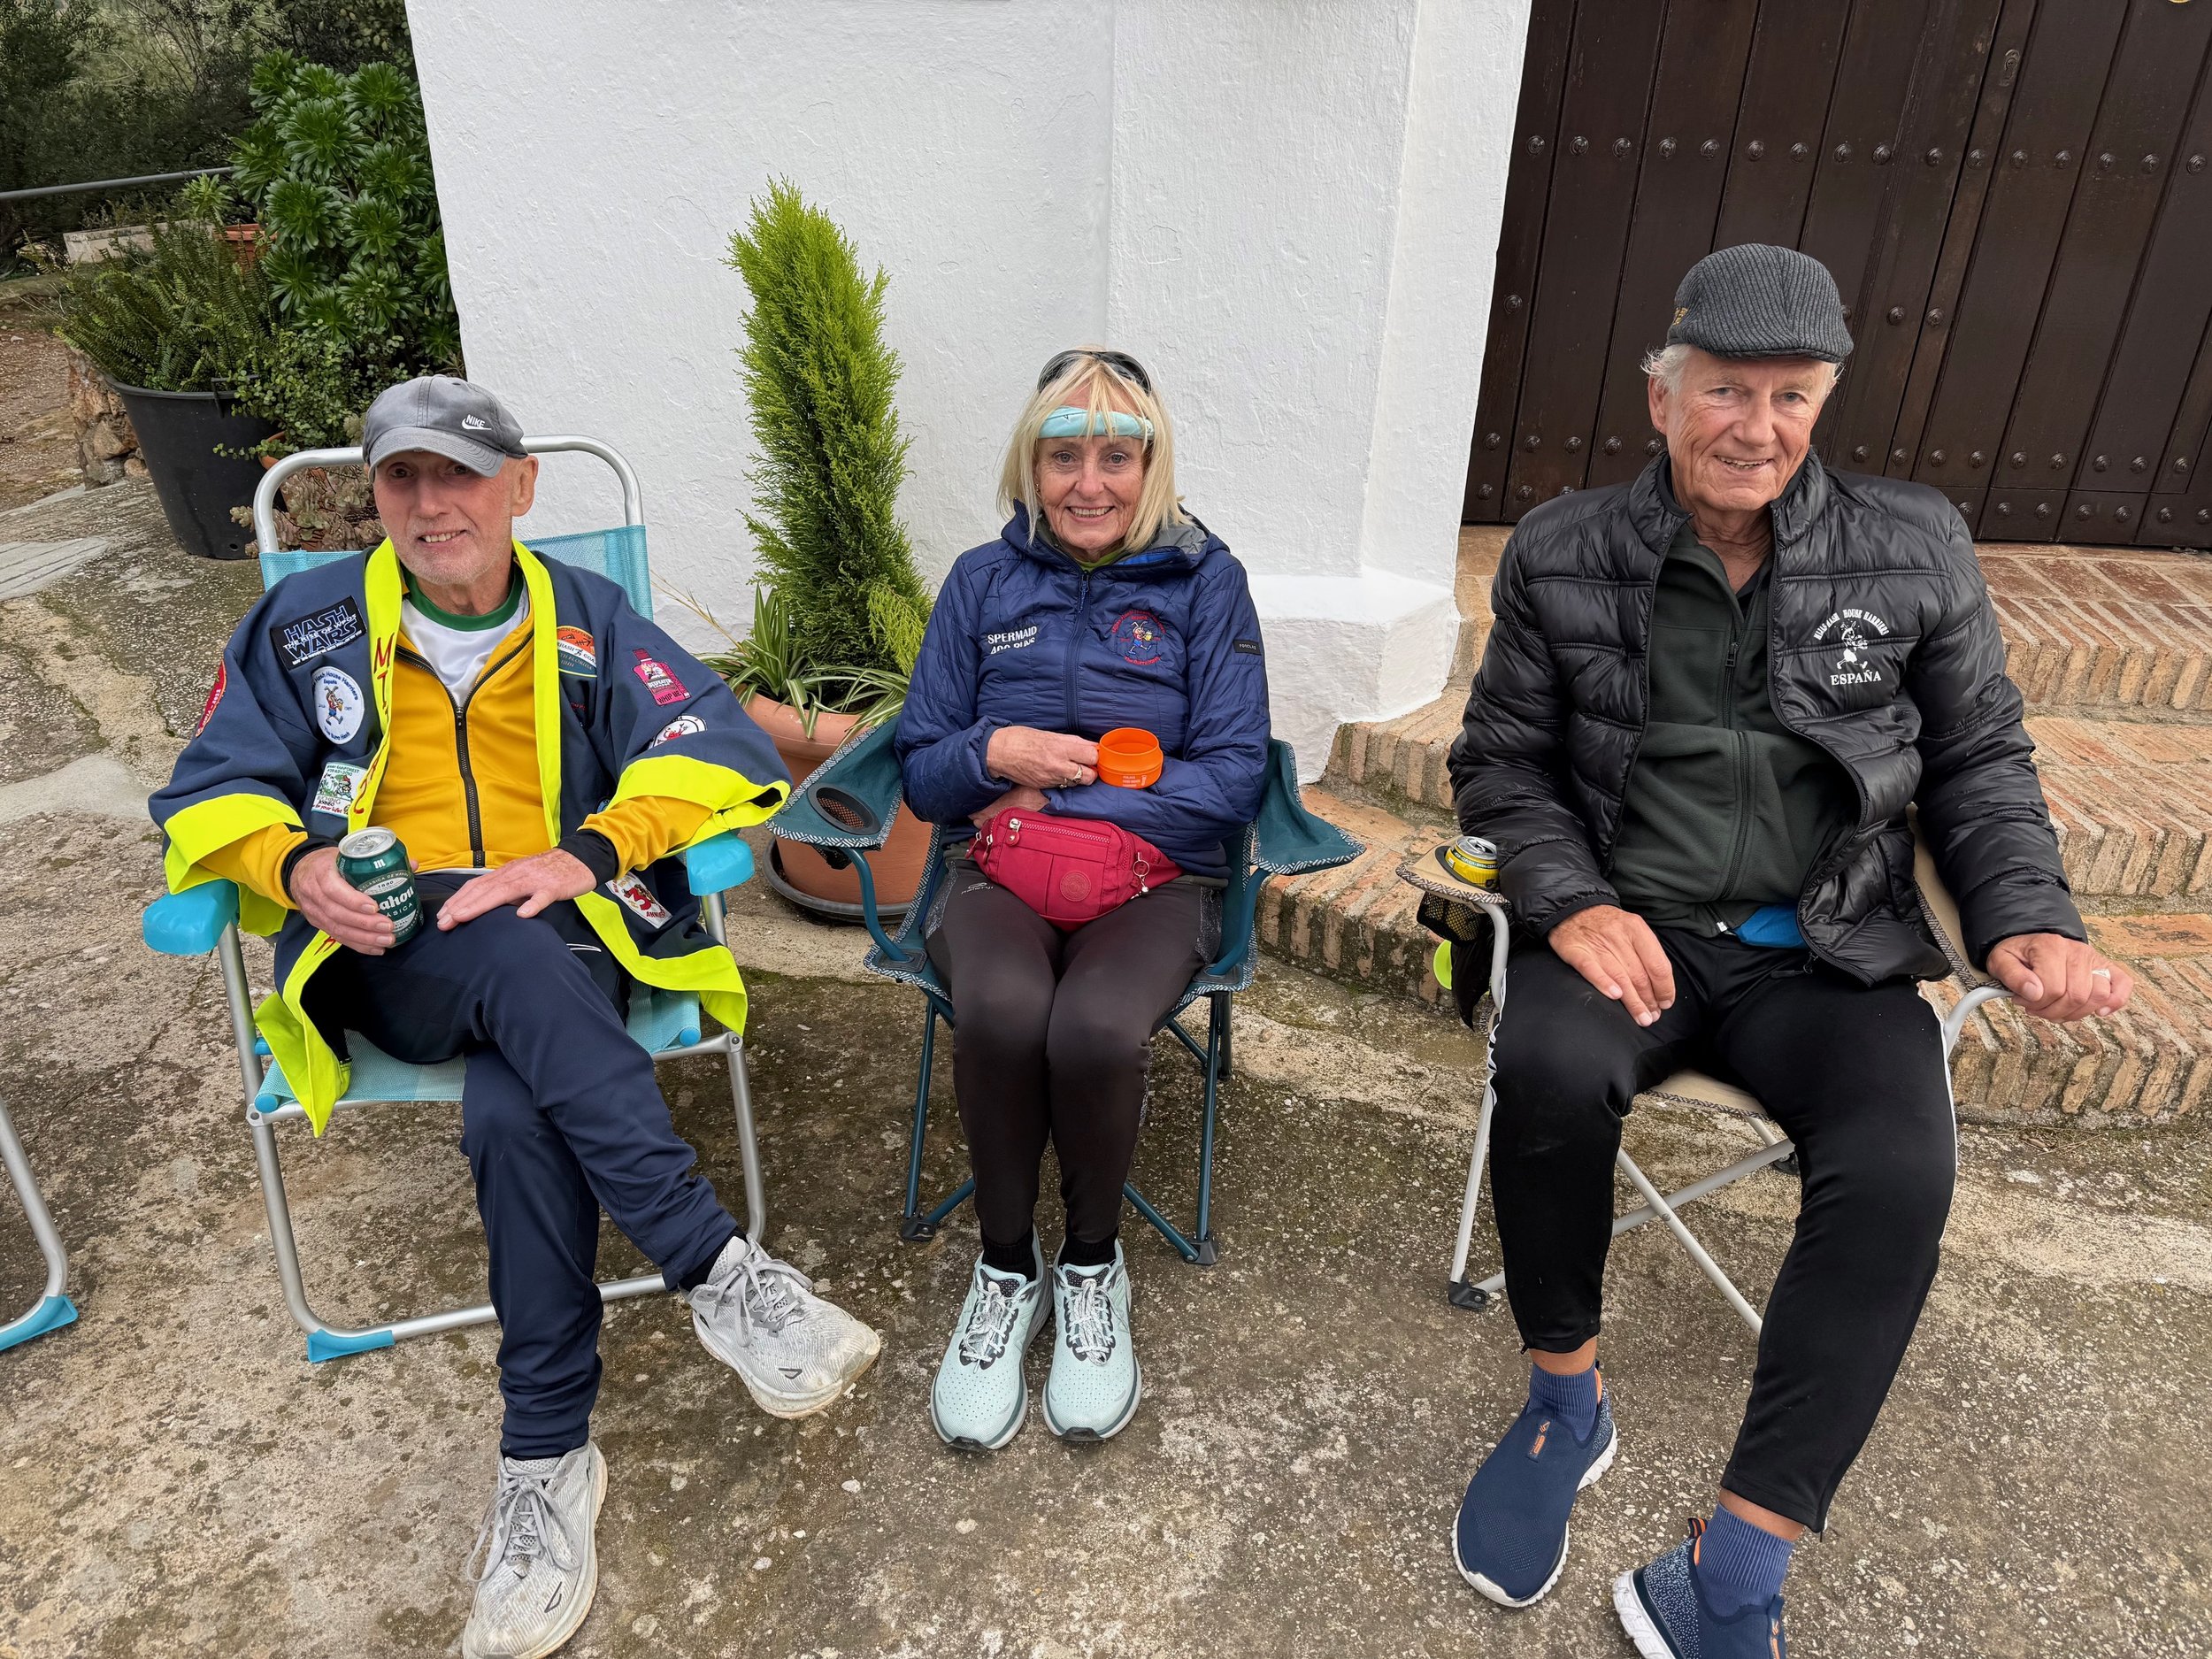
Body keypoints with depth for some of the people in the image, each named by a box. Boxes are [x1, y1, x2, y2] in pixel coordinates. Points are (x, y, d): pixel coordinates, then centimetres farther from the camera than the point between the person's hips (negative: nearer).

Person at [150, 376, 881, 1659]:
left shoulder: (587, 619, 10)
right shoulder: (306, 625, 14)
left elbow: (722, 749, -2)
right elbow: (215, 793, 14)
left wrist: (585, 851, -19)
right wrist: (296, 867, -11)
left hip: (560, 941, 0)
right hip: (386, 961, 0)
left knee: (515, 1113, -33)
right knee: (510, 952, -37)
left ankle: (548, 1459, -20)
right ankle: (719, 1267, -39)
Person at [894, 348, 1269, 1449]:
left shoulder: (1205, 581, 5)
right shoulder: (983, 581, 11)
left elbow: (1232, 779, -3)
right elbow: (921, 772, 11)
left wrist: (1060, 800, -9)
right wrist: (993, 754, -12)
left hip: (1157, 873, -1)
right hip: (1000, 868, 1)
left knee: (1096, 1027, -33)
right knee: (1001, 1011, -33)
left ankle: (1094, 1265, -3)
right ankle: (1005, 1268, -7)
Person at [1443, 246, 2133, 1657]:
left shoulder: (1915, 549, 4)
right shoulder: (1564, 556, 2)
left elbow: (1981, 761, 12)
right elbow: (1503, 763, 6)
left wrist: (2028, 921, -5)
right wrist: (1573, 902, -11)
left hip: (1824, 955, 1)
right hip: (1632, 928, 0)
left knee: (1899, 1172, -28)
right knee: (1550, 1072, -33)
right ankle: (1567, 1406, -4)